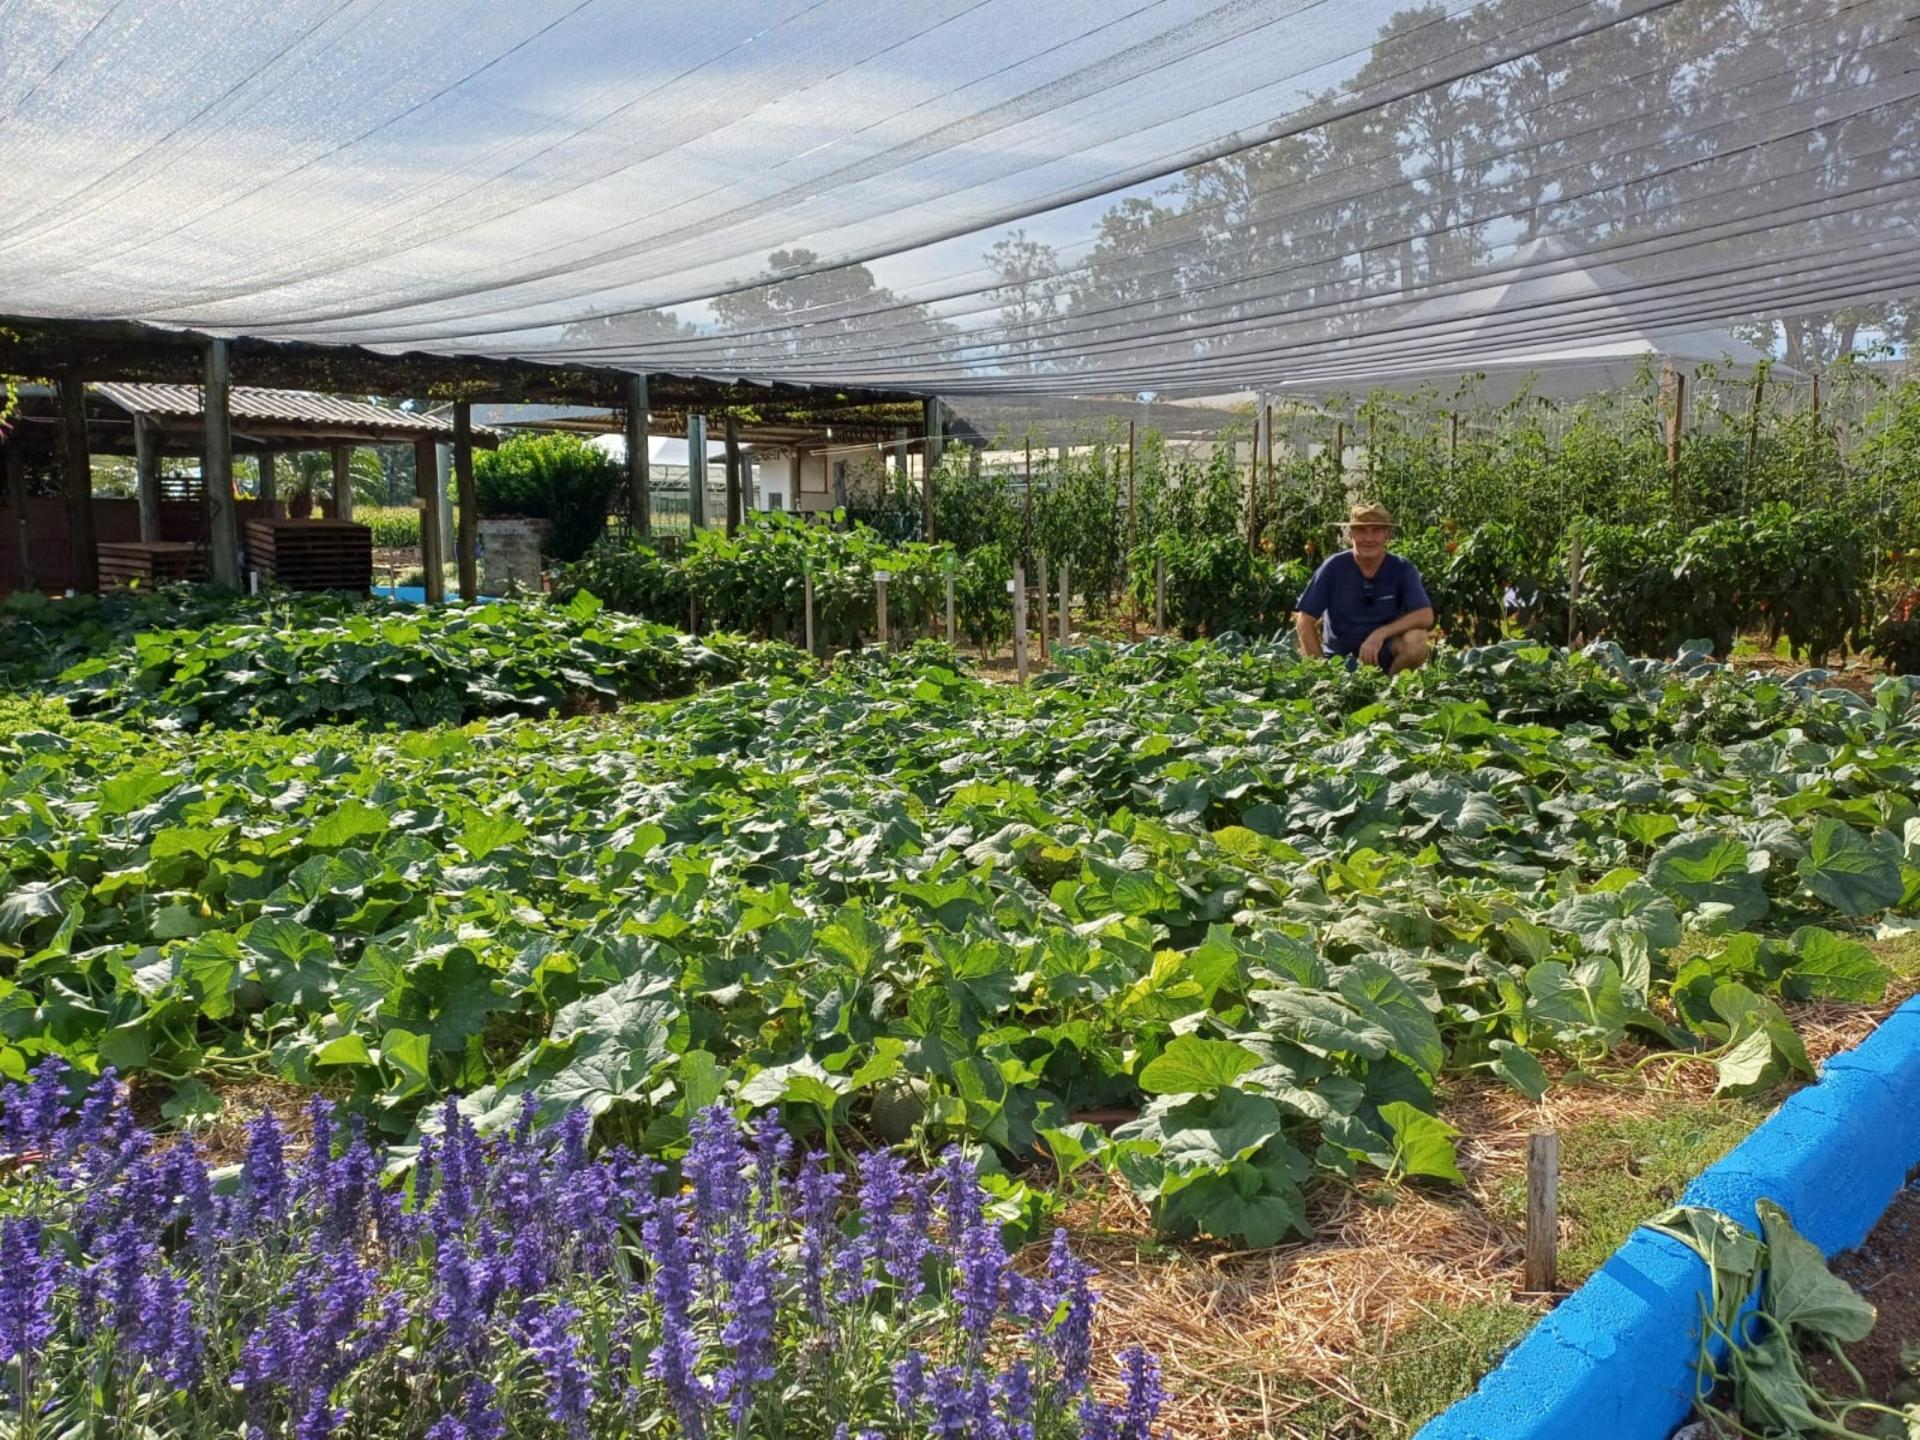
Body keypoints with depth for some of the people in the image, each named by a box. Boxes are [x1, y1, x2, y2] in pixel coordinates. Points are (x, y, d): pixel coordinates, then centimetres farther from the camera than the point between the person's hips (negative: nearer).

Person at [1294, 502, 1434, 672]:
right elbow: (1305, 621, -8)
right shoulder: (1334, 567, -10)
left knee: (1415, 640, -28)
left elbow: (1425, 616, -14)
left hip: (1384, 656, 1)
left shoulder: (1401, 568, -7)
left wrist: (1381, 634, -25)